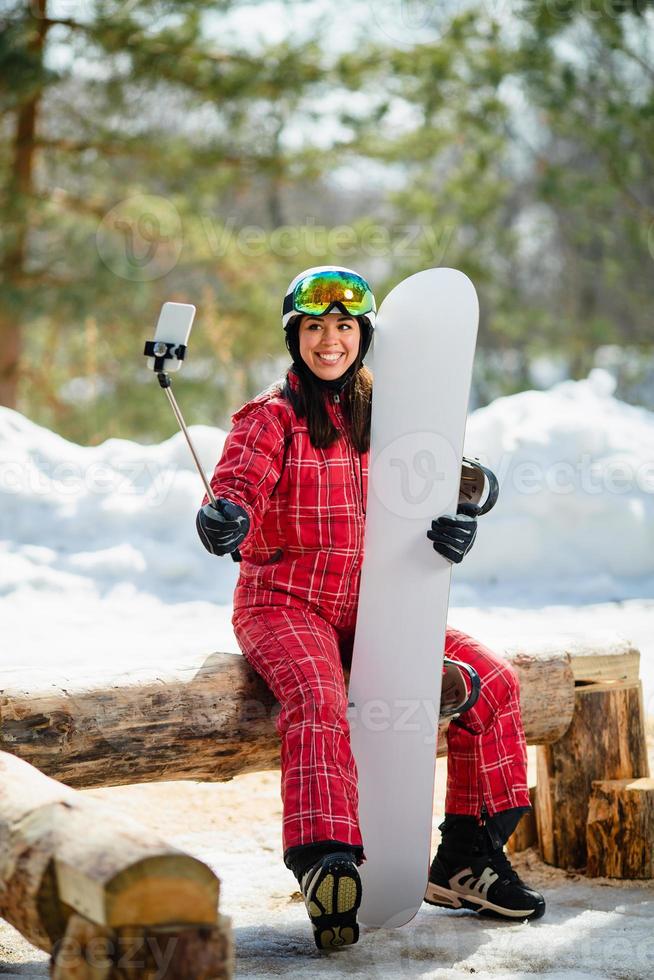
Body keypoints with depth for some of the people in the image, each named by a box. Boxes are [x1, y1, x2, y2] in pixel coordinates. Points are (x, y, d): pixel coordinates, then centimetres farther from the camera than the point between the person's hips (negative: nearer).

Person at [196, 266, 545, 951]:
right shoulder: (271, 417, -4)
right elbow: (239, 485, -21)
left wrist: (450, 530, -21)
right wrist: (225, 518, -47)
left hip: (370, 605, 5)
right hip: (283, 603, -5)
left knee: (491, 681, -7)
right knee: (318, 703, -35)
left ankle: (462, 863, 2)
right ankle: (328, 868, -46)